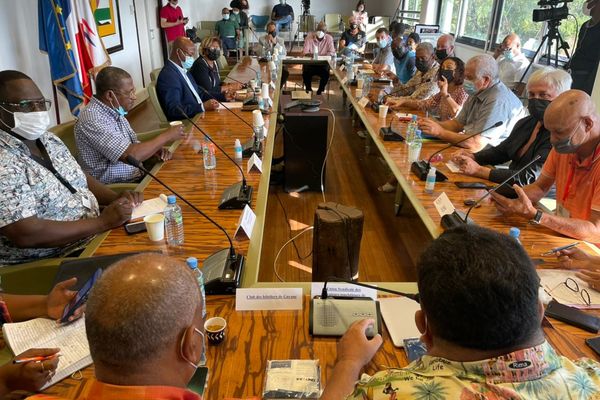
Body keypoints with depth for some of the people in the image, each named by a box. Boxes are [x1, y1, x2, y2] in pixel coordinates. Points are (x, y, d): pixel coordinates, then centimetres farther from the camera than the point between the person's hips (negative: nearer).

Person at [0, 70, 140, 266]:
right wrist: (103, 222, -23)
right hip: (50, 264, -8)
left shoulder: (48, 139, 6)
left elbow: (80, 178, 16)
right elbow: (26, 234, -26)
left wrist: (117, 198, -4)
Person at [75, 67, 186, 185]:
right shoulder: (92, 119, -21)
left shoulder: (114, 111, 7)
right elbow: (130, 156, -27)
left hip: (138, 175, 8)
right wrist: (166, 136, -17)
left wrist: (156, 149, -6)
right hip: (118, 187, -8)